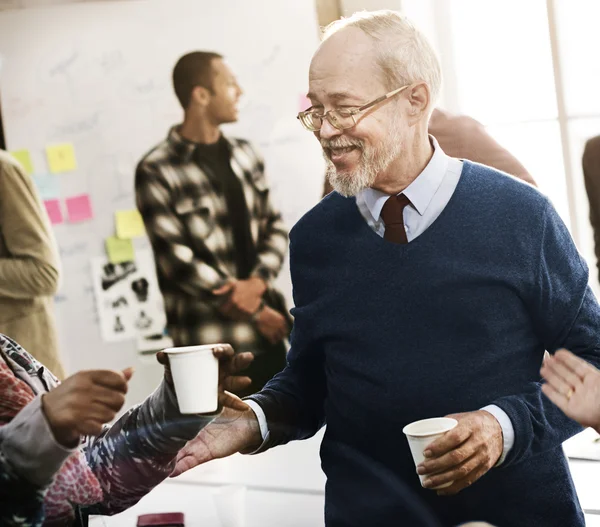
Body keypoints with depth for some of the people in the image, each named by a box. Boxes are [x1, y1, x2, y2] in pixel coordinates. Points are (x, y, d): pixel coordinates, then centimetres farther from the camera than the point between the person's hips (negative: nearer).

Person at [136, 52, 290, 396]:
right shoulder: (157, 172, -8)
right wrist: (253, 312, -10)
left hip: (268, 333, 6)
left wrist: (259, 281, -10)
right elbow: (177, 260, -12)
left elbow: (275, 226, 11)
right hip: (210, 340, -6)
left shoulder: (245, 156, 11)